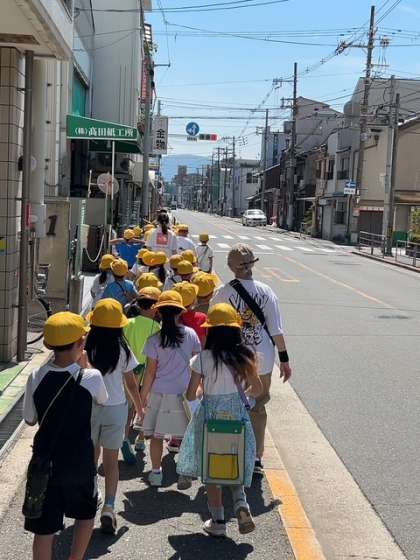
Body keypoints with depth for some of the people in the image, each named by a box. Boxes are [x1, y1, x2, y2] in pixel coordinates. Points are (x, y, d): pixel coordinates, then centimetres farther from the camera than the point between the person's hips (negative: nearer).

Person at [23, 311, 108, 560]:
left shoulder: (36, 377, -11)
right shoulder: (91, 377, -17)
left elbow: (30, 420, 2)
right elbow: (102, 400, 6)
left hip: (45, 460, 1)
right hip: (80, 461, -1)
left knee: (44, 527, 10)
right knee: (86, 512, 25)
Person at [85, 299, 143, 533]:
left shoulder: (86, 347, -13)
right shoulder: (122, 350, -10)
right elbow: (131, 383, -1)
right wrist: (140, 408, 14)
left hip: (88, 407, 0)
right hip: (115, 408, 0)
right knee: (111, 461, 10)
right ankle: (109, 507, -2)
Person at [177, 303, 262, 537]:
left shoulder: (203, 358, -12)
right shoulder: (245, 355, -6)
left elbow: (191, 395, -8)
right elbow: (257, 389, -1)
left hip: (210, 415, -2)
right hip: (237, 413, 2)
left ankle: (218, 521, 17)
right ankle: (241, 503, -4)